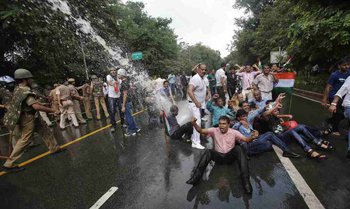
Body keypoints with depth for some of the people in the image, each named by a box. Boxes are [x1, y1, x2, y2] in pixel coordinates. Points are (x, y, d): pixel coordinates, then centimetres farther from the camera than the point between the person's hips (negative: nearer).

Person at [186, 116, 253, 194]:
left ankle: (245, 179, -32)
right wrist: (194, 124, -33)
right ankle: (196, 177, -33)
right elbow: (201, 130, -13)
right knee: (208, 152, -30)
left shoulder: (234, 132, -1)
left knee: (239, 149, -28)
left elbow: (245, 139, -10)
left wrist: (252, 137, -34)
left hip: (230, 156, 0)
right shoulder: (214, 130, -2)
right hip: (218, 156, 0)